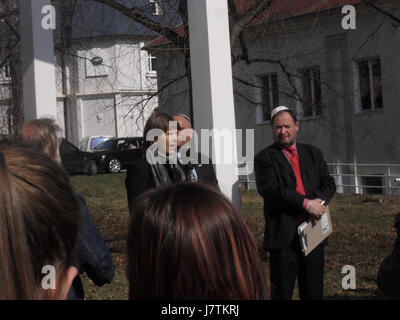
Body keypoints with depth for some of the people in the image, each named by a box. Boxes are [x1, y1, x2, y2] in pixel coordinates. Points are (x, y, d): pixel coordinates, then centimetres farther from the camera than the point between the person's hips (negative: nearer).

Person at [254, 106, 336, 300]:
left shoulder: (313, 154, 17)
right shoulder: (265, 158, 1)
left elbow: (328, 183, 11)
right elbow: (270, 189, -13)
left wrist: (319, 201, -12)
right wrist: (306, 203, -19)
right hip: (284, 234, -4)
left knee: (314, 292, 8)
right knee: (282, 293, 1)